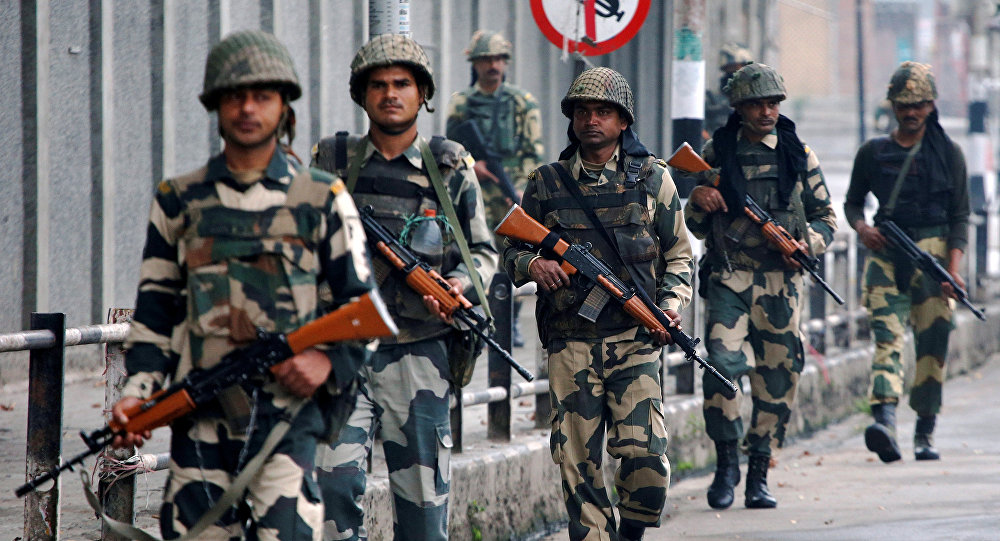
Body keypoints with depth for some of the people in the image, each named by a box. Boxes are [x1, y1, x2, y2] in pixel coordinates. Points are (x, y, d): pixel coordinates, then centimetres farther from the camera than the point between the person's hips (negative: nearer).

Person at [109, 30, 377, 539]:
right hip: (199, 415, 3)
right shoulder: (179, 202, 13)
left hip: (289, 407, -2)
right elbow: (155, 309, 16)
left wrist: (329, 362, -8)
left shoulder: (322, 200, 7)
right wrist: (137, 391, 4)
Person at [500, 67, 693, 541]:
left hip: (635, 340, -1)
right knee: (577, 459, -2)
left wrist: (672, 302, -4)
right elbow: (511, 252, 15)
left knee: (646, 454, -12)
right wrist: (532, 265, -8)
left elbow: (678, 254, 14)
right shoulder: (546, 183, 10)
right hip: (570, 340, 1)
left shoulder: (652, 178, 10)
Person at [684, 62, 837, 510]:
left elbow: (825, 217, 13)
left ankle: (759, 474, 15)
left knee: (777, 377, 3)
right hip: (728, 277, -1)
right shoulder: (716, 153, 7)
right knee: (722, 363, -20)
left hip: (781, 281, 1)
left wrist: (809, 243, -8)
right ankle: (726, 463, -5)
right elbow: (697, 227, 13)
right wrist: (697, 202, -9)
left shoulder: (799, 155, 8)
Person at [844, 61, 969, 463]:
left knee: (932, 344, -2)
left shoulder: (948, 153, 7)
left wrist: (953, 267, -8)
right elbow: (852, 201, 20)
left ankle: (925, 434, 7)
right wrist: (861, 227, -3)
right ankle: (885, 420, -33)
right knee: (887, 336, -16)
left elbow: (960, 215, 4)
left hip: (933, 249, 0)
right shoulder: (873, 152, 11)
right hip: (885, 250, 0)